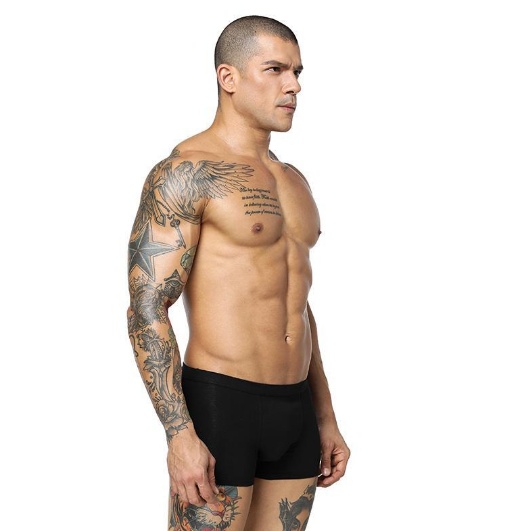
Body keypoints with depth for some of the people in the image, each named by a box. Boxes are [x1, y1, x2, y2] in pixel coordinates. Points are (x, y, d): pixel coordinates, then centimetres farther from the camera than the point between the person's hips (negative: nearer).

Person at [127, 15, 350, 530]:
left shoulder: (292, 180, 16)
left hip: (295, 411, 8)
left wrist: (325, 418, 20)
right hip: (219, 405, -7)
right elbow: (146, 312, -15)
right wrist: (180, 435, -22)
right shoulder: (187, 172, -10)